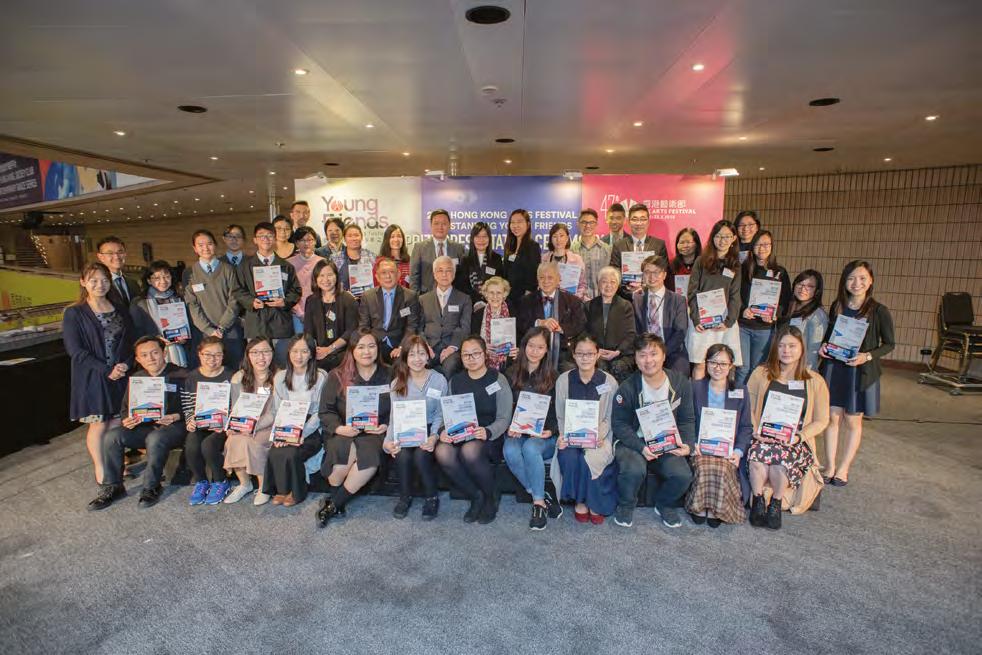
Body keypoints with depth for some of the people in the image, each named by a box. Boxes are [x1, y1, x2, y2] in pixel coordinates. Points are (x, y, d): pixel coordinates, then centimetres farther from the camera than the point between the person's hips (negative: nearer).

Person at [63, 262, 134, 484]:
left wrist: (126, 364, -8)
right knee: (98, 425, 0)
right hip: (92, 379, -3)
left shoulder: (120, 310, 10)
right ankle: (100, 471, 14)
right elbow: (75, 350, -9)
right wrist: (106, 370, -15)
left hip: (121, 375, 4)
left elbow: (131, 342, 10)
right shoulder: (74, 313, -3)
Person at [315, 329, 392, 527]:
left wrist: (386, 426, -8)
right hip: (343, 431, 0)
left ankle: (333, 504, -13)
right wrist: (339, 428, -13)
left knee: (371, 455, -32)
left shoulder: (388, 376, 8)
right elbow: (326, 410, 4)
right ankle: (334, 499, -7)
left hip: (374, 432, 1)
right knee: (345, 450, -34)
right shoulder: (337, 376, 5)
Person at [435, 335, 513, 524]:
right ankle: (476, 497, -6)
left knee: (469, 450, -37)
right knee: (442, 452, -30)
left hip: (489, 439, -3)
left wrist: (488, 432, -24)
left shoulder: (498, 379, 1)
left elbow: (504, 418, -4)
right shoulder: (455, 381, 14)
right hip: (458, 437, 4)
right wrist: (444, 430, -11)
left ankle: (490, 500, -8)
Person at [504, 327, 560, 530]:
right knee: (510, 451, -31)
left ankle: (539, 503, -19)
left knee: (530, 448, -34)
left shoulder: (553, 377, 4)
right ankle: (544, 497, -16)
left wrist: (551, 431, -14)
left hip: (544, 436, -2)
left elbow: (559, 414, 4)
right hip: (517, 432, 2)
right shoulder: (512, 374, 9)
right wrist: (510, 428, -9)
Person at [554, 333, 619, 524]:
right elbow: (560, 416, 6)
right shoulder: (563, 380, 2)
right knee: (568, 457, -30)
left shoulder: (609, 382, -1)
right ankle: (579, 501, -5)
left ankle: (594, 503, -4)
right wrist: (563, 436, -12)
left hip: (598, 436, -1)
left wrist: (600, 435, -17)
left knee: (589, 458, -30)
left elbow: (610, 418, 2)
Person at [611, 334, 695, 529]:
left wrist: (688, 444, -12)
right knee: (634, 470, -33)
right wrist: (641, 447, -22)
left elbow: (687, 420, 6)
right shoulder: (627, 388, -12)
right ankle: (626, 505, 3)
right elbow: (619, 424, -8)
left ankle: (665, 504, 13)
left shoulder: (681, 383, -3)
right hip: (632, 441, -3)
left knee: (683, 475, -23)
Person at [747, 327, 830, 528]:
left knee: (781, 457, -33)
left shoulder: (815, 381, 8)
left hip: (797, 442, 0)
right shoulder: (761, 373, 8)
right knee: (757, 454, -33)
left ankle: (777, 502, -7)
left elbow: (821, 420, 7)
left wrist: (799, 436, -10)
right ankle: (758, 500, -11)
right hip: (763, 438, 0)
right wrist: (755, 431, -10)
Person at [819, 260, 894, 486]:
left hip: (862, 372, -3)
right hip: (833, 368, 3)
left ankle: (844, 469, 20)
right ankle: (830, 466, 18)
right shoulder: (837, 306, 5)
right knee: (832, 417, 6)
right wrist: (823, 345, -3)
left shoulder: (879, 311, -7)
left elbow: (889, 344, -2)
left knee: (853, 420, 8)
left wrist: (868, 356, -18)